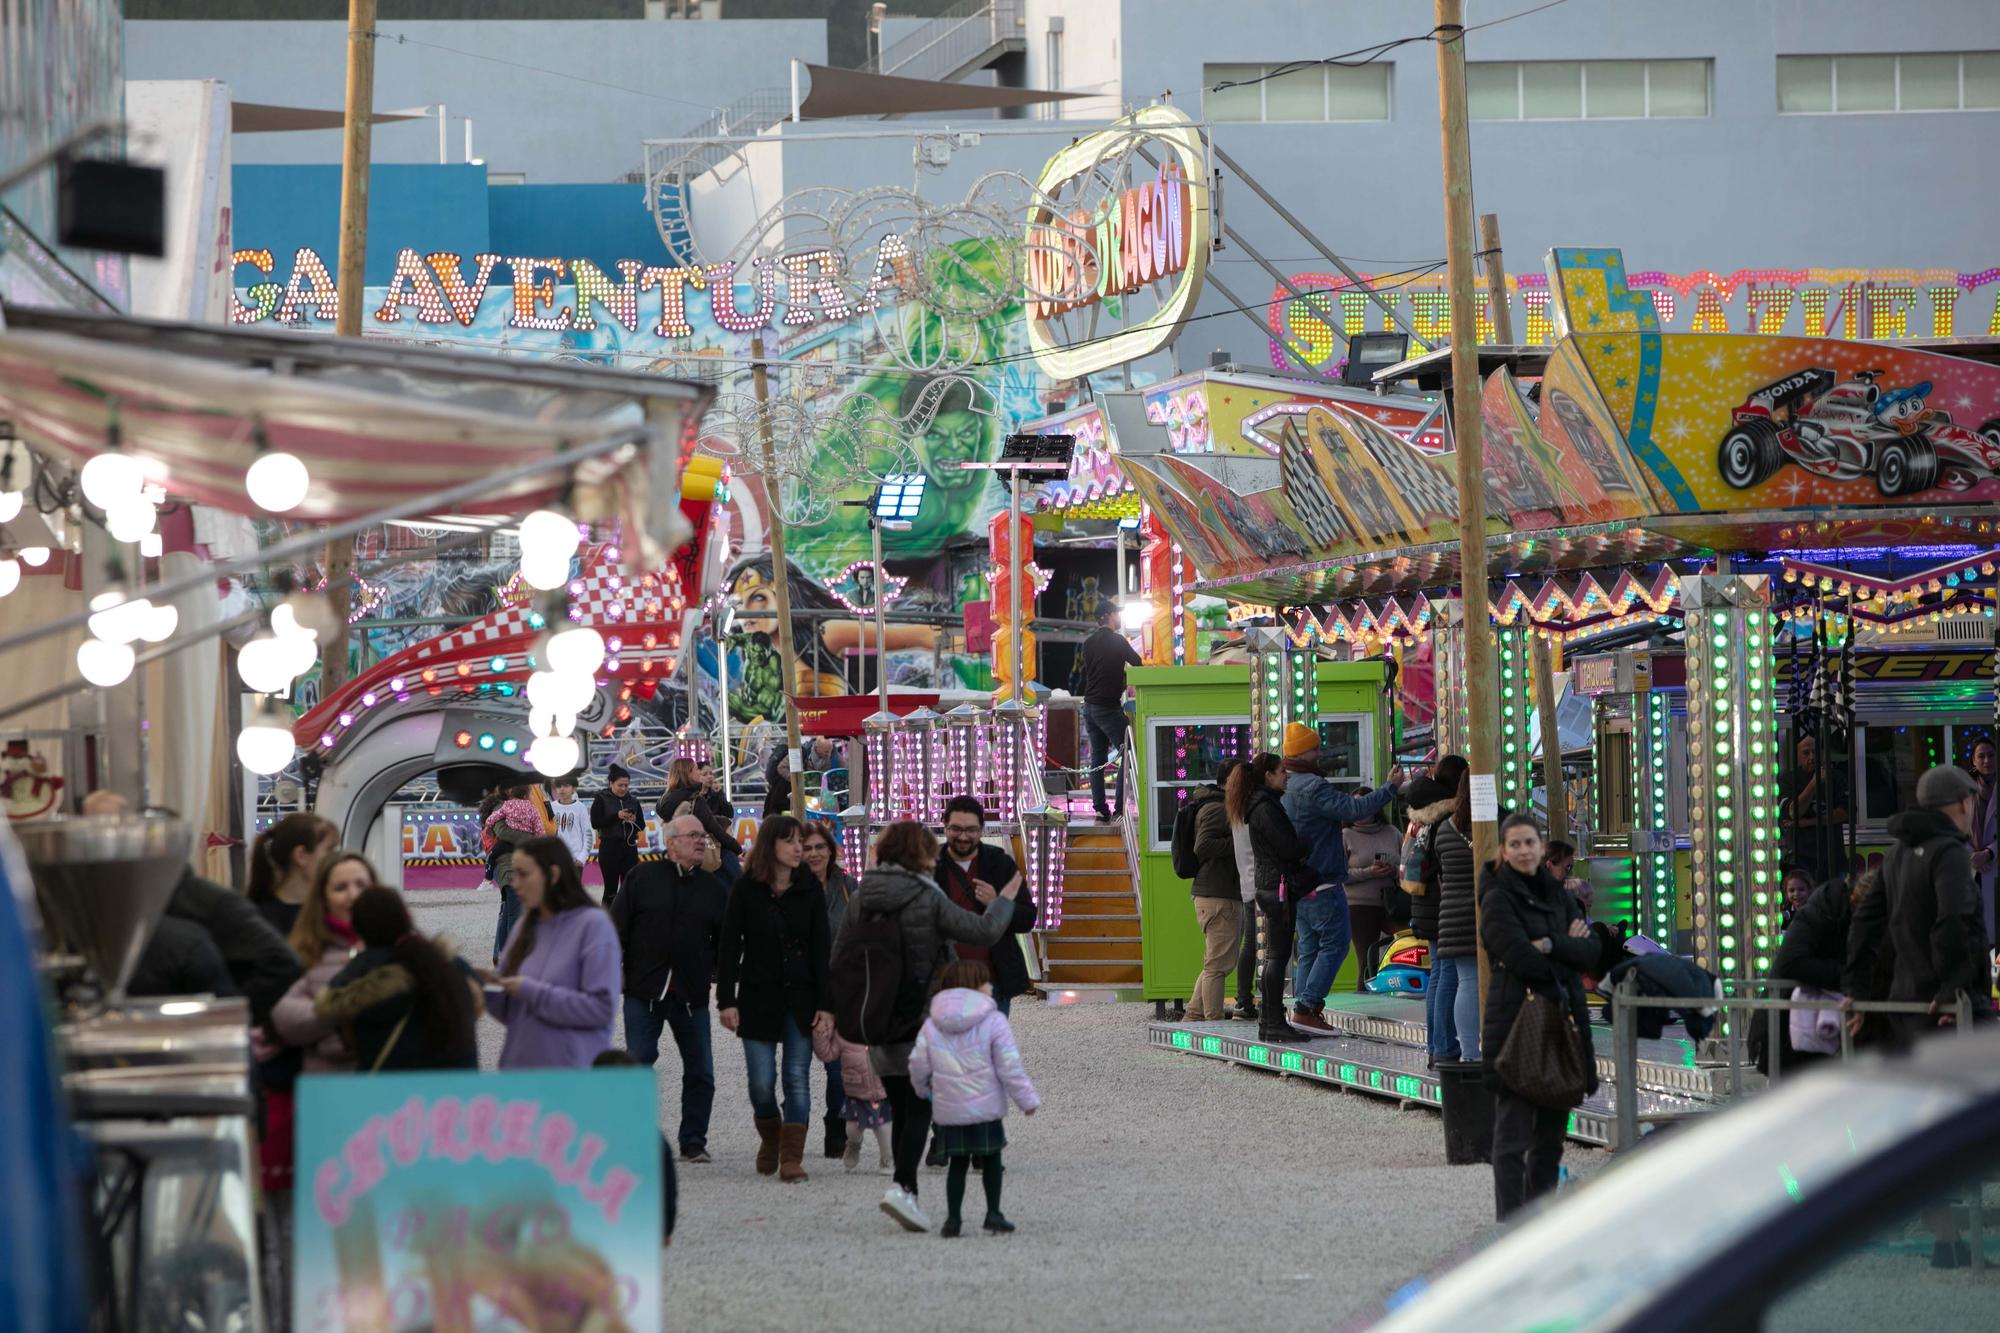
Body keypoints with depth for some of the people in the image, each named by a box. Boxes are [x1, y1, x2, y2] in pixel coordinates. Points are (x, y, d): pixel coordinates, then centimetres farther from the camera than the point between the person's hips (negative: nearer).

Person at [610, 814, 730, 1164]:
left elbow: (725, 939, 12)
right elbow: (617, 928, 1)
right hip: (644, 991, -2)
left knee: (700, 1071, 2)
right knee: (638, 1062, -1)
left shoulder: (714, 887, 8)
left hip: (692, 996, 2)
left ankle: (693, 1142, 12)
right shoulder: (643, 878, 1)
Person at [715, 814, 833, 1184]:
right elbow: (730, 946, -1)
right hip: (758, 997, -1)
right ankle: (770, 1139, 26)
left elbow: (820, 949, 2)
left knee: (797, 1079, -4)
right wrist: (726, 1000, -7)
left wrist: (825, 1004, -4)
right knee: (761, 1082, -1)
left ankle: (791, 1157, -1)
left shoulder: (810, 890, 2)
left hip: (800, 997, 1)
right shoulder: (746, 890, -2)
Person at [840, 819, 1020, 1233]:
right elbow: (984, 932, -13)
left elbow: (839, 957, 9)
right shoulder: (927, 899, -11)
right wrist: (1005, 900, 5)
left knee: (900, 1110, 12)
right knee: (919, 1107, -4)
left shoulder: (863, 898, 4)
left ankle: (908, 1191, 13)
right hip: (922, 1021, -5)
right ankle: (902, 1186, -21)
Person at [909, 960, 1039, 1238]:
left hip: (949, 1110, 3)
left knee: (957, 1163, 11)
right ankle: (993, 1214, 8)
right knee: (991, 1160, 11)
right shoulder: (993, 1021, -8)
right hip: (986, 1108, -3)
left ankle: (952, 1219, 6)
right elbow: (1009, 1067, -10)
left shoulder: (931, 1025, 3)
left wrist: (922, 1090, 25)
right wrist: (1027, 1099, -1)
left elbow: (918, 1066, 4)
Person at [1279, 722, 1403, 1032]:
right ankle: (1306, 1008, -11)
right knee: (1334, 945, -5)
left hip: (1297, 884, 9)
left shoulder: (1285, 787, 13)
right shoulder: (1311, 786, -17)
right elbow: (1354, 809, -22)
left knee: (1309, 948, 11)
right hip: (1322, 884, -9)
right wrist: (1390, 788, -15)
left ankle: (1304, 1009, 8)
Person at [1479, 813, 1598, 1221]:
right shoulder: (1498, 898, -6)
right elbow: (1521, 958, -18)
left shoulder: (1556, 895, 14)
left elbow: (1591, 950, 2)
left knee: (1551, 1130, 11)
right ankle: (1511, 1223, -4)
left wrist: (1548, 946, -13)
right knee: (1513, 1133, -5)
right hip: (1516, 1021, -7)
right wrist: (1568, 950, -5)